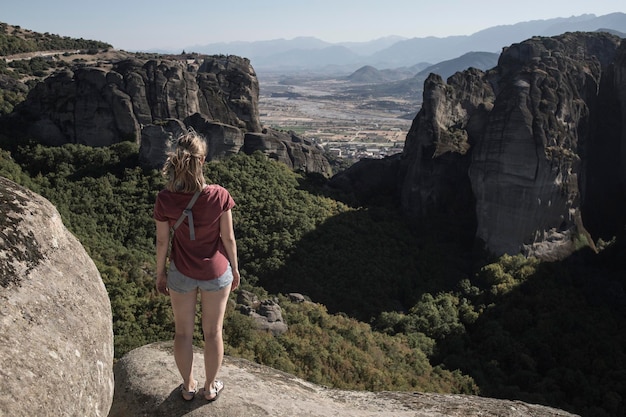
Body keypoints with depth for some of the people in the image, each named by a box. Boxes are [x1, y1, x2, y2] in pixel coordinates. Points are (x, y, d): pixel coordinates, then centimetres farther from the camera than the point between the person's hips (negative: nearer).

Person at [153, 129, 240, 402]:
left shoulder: (165, 199, -19)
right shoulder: (219, 196, -22)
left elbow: (162, 241, -8)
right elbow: (228, 238, -12)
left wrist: (160, 273, 9)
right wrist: (235, 268, 5)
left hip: (182, 272, 1)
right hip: (216, 272, -1)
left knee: (183, 331, 22)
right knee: (213, 332, 19)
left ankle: (188, 386, 40)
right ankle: (210, 387, 37)